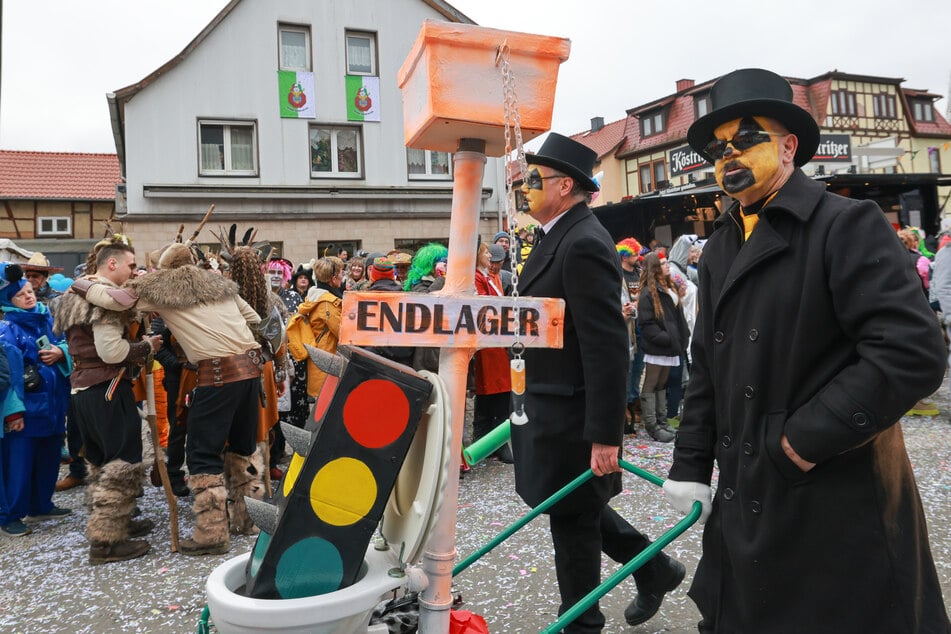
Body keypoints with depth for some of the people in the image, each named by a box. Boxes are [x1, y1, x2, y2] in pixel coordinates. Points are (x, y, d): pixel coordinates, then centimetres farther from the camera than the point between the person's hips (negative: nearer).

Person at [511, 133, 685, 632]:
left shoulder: (583, 243, -21)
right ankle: (653, 568, 39)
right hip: (552, 408, 9)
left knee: (572, 520, 8)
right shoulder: (560, 238, 10)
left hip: (569, 417, -9)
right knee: (576, 510, 22)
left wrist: (604, 435, -24)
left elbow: (608, 347, -25)